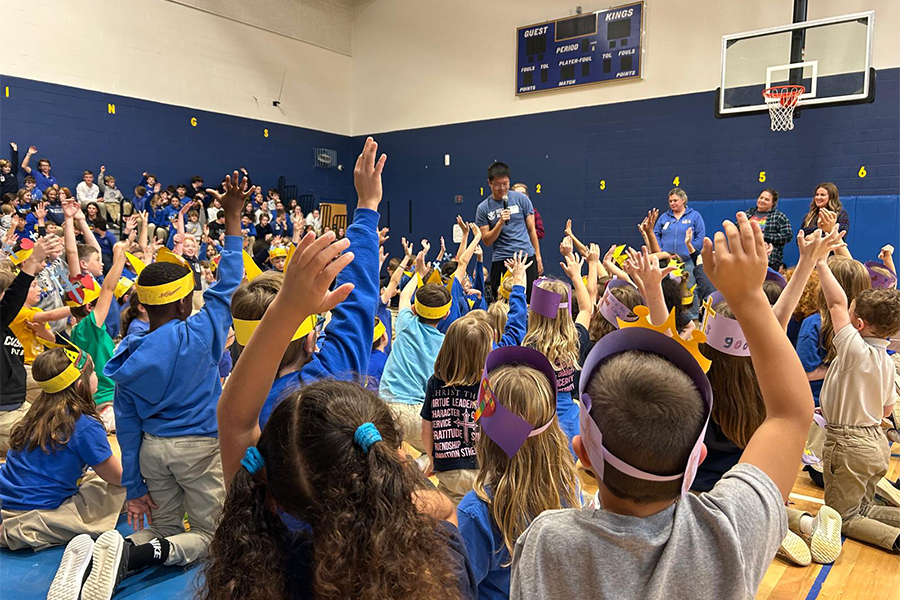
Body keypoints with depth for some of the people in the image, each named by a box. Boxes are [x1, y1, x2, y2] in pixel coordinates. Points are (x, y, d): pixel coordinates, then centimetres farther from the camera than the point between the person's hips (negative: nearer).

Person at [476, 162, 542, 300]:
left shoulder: (521, 199, 5)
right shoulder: (483, 208, 4)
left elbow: (531, 229, 9)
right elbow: (487, 241, 2)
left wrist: (538, 257, 5)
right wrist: (500, 223, -14)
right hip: (501, 260, 0)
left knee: (532, 299, -2)